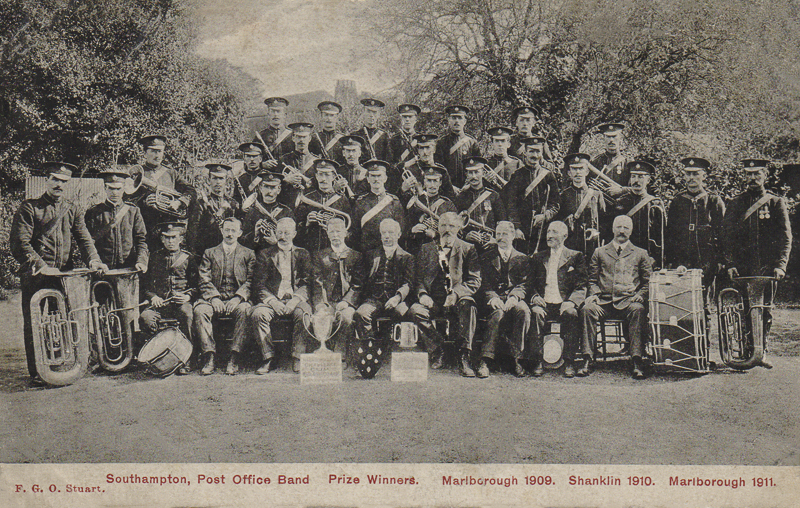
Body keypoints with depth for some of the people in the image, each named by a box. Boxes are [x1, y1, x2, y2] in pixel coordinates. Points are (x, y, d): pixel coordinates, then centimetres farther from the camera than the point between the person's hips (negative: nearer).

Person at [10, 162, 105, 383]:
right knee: (34, 325, -3)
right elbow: (20, 243, -5)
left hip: (65, 276, 4)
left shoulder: (72, 210, 16)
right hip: (36, 277, -4)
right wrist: (41, 266, -15)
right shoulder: (29, 208, 2)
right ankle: (36, 372, 4)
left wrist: (93, 259, -15)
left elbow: (83, 237, 5)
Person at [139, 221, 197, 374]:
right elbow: (146, 284, 19)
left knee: (186, 314, -37)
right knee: (145, 317, -31)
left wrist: (187, 296, -11)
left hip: (181, 302, -2)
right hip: (160, 302, 2)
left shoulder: (188, 257, 12)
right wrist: (153, 297, -1)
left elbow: (195, 284, 10)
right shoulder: (155, 257, 17)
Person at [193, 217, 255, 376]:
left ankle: (234, 358, -33)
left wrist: (238, 298, -13)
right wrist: (214, 297, -11)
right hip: (215, 299, 2)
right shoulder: (210, 253, 19)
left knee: (244, 310, -35)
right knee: (200, 310, -30)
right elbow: (204, 279, 7)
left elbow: (251, 281, 4)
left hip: (237, 300, -1)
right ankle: (209, 357, -30)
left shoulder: (248, 254, 15)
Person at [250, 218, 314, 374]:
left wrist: (295, 300, -12)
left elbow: (307, 284, 6)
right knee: (258, 313, -31)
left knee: (304, 313, -33)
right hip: (272, 299, 1)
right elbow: (259, 285, 5)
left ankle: (298, 358, -21)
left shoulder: (303, 254, 16)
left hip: (295, 299, 0)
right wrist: (273, 301, -12)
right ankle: (268, 358, -19)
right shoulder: (265, 255, 14)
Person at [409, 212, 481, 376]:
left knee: (468, 306, -36)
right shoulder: (427, 249, 17)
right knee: (415, 309, -28)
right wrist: (422, 294, -9)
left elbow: (475, 281, 0)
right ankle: (437, 351, -11)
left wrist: (456, 294, -17)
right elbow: (418, 278, 13)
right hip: (434, 301, 2)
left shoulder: (467, 249, 10)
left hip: (458, 300, -2)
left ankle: (465, 357, -30)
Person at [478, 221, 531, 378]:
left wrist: (513, 297, -17)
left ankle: (517, 359, -28)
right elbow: (485, 284, 7)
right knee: (498, 313, -36)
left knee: (523, 311, -34)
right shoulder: (487, 258, 17)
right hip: (494, 299, -1)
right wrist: (493, 297, -15)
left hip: (514, 299, 1)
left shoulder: (522, 258, 17)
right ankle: (485, 360, -37)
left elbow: (523, 285, 5)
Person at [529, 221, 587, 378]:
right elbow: (531, 284, 17)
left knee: (571, 313, -34)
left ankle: (569, 362, -27)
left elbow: (581, 287, 4)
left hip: (564, 304, -2)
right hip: (544, 304, 2)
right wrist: (535, 297, -6)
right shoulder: (537, 258, 22)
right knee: (535, 313, -32)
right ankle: (538, 361, -28)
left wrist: (570, 302, -14)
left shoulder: (576, 256, 13)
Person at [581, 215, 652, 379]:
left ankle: (637, 361, -37)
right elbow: (592, 280, 19)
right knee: (587, 309, -31)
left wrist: (640, 295, -5)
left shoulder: (640, 254, 19)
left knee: (638, 310, -36)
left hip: (628, 302, -1)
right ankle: (587, 359, -29)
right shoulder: (600, 252, 21)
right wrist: (593, 294, -2)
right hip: (604, 302, 1)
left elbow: (648, 281, 15)